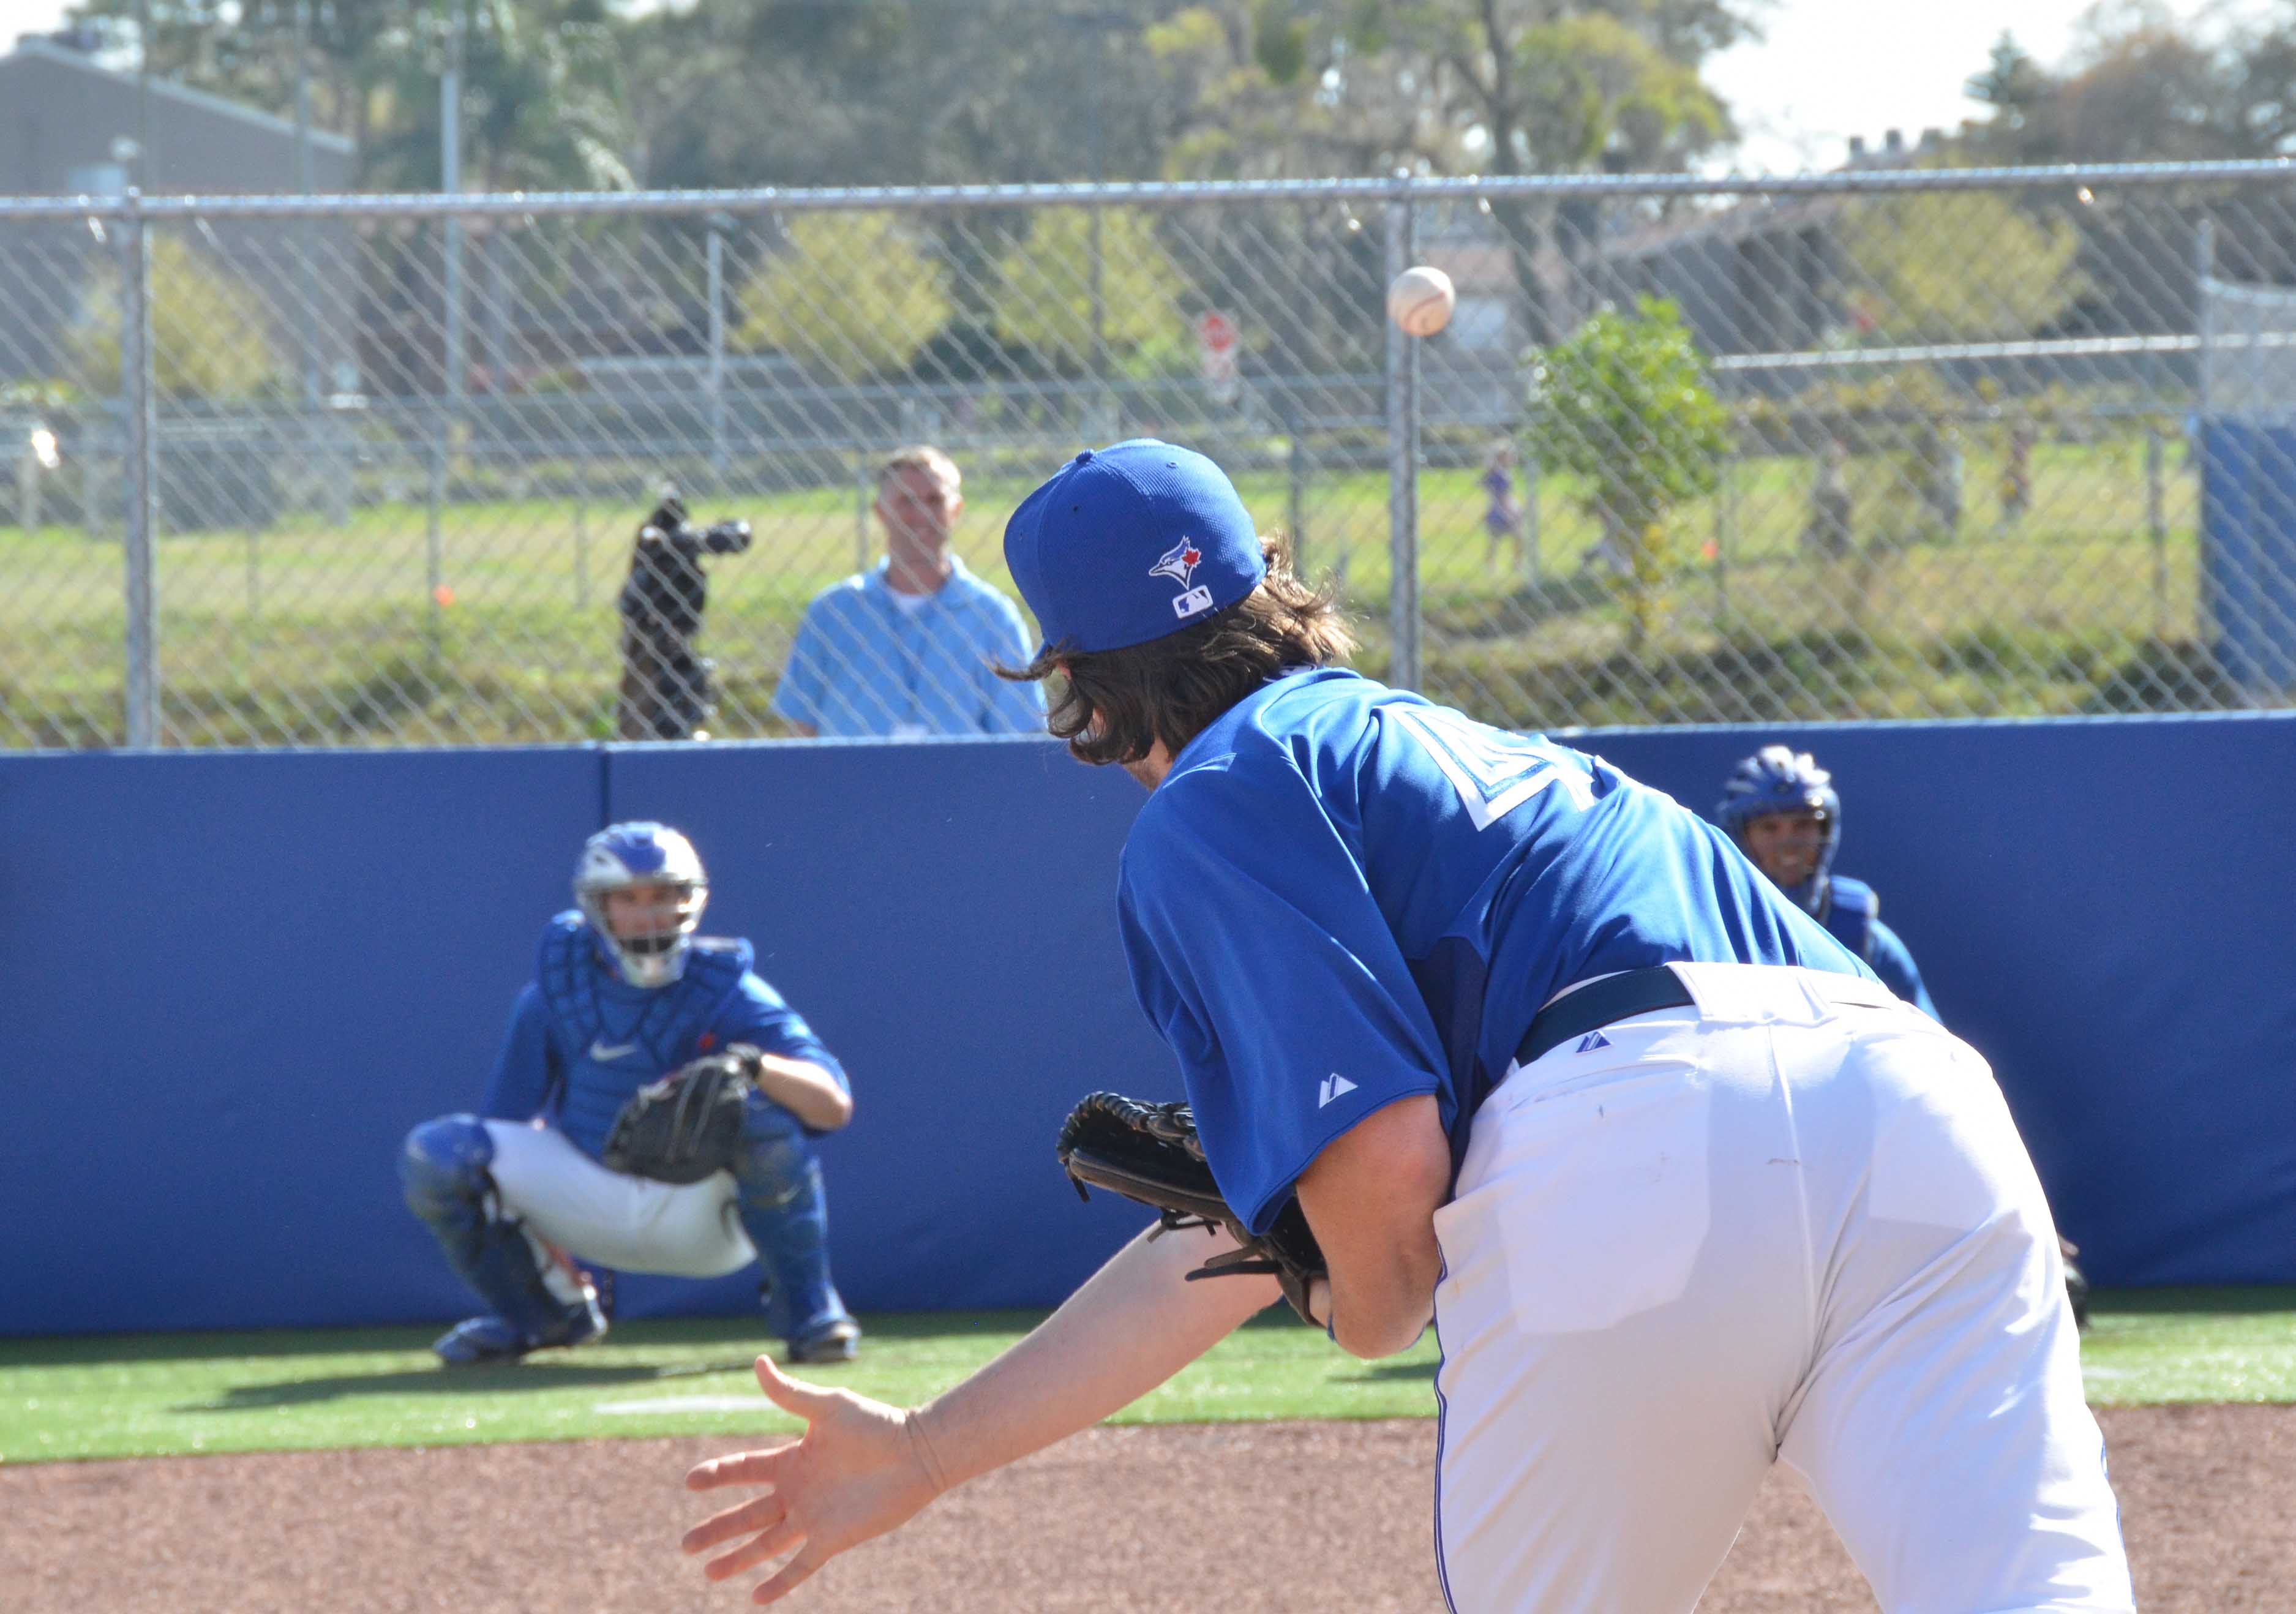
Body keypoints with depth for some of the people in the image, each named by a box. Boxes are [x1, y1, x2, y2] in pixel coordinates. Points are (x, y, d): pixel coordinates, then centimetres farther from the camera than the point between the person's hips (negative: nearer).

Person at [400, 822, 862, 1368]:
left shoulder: (724, 991, -14)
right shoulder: (557, 990, -4)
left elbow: (834, 1106, -25)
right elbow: (511, 1119, 1)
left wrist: (753, 1066, -45)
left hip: (704, 1212, -3)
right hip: (592, 1208, 3)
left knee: (770, 1119, -34)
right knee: (432, 1155, -16)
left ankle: (805, 1306, -10)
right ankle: (536, 1315, 10)